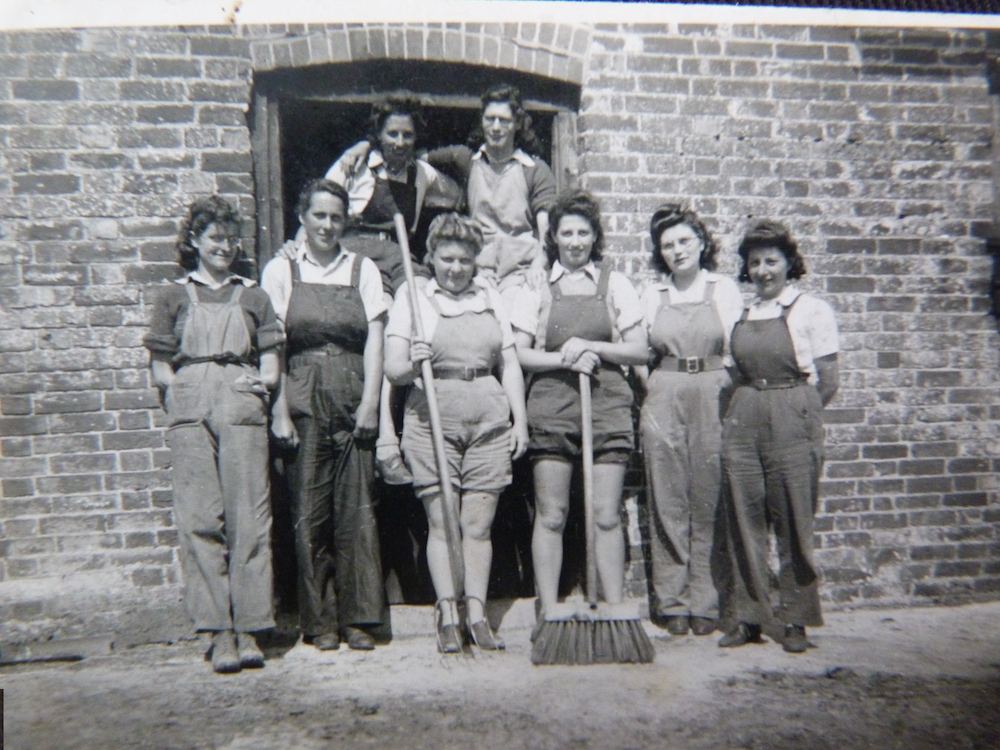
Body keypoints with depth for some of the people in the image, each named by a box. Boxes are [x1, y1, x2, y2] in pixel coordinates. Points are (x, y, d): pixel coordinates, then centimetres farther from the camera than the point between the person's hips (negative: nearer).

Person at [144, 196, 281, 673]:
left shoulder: (252, 296, 19)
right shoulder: (174, 297, 18)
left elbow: (270, 365, 15)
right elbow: (160, 369, 14)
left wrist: (261, 381, -5)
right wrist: (184, 385, -4)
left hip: (242, 410, 0)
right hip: (190, 412, 0)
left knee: (249, 517, -5)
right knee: (200, 518, -5)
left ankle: (249, 630, 1)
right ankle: (220, 633, 0)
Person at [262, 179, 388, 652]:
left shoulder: (363, 270, 12)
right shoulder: (280, 270, 8)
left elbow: (374, 341, 5)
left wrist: (370, 401, -5)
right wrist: (280, 409, -6)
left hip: (352, 400, 1)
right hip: (303, 400, -1)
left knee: (356, 510, 1)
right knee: (309, 512, 2)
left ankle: (358, 618, 11)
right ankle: (320, 621, 13)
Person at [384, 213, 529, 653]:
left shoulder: (490, 297, 16)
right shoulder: (412, 297, 6)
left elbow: (509, 365, 15)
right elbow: (393, 370, -1)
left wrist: (520, 420, 9)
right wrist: (412, 364, -24)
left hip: (489, 420, 2)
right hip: (433, 419, -2)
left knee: (478, 524, 4)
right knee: (442, 522, 0)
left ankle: (477, 616, 12)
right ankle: (448, 618, 9)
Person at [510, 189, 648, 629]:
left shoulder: (615, 285, 11)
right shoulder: (536, 287, 9)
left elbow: (639, 350, 6)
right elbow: (520, 354, 3)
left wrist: (590, 347, -8)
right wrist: (566, 359, -11)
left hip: (607, 404, 1)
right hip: (550, 406, 0)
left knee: (607, 515, 2)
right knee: (550, 515, 2)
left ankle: (615, 611, 11)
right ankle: (548, 613, 9)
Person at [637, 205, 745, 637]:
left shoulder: (725, 289, 7)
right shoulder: (652, 295, 11)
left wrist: (727, 399, -3)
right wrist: (656, 391, 2)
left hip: (712, 400, -1)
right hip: (663, 402, 1)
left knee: (708, 505, 2)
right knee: (668, 506, 2)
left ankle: (705, 603, 12)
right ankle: (672, 602, 12)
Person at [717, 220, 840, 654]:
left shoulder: (812, 310, 1)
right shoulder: (743, 314, 13)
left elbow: (827, 381, 0)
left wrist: (794, 414, 1)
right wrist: (750, 409, 6)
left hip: (793, 422, -4)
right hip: (743, 422, 4)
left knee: (793, 524, 1)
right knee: (744, 523, 5)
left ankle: (794, 620, 15)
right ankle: (748, 617, 16)